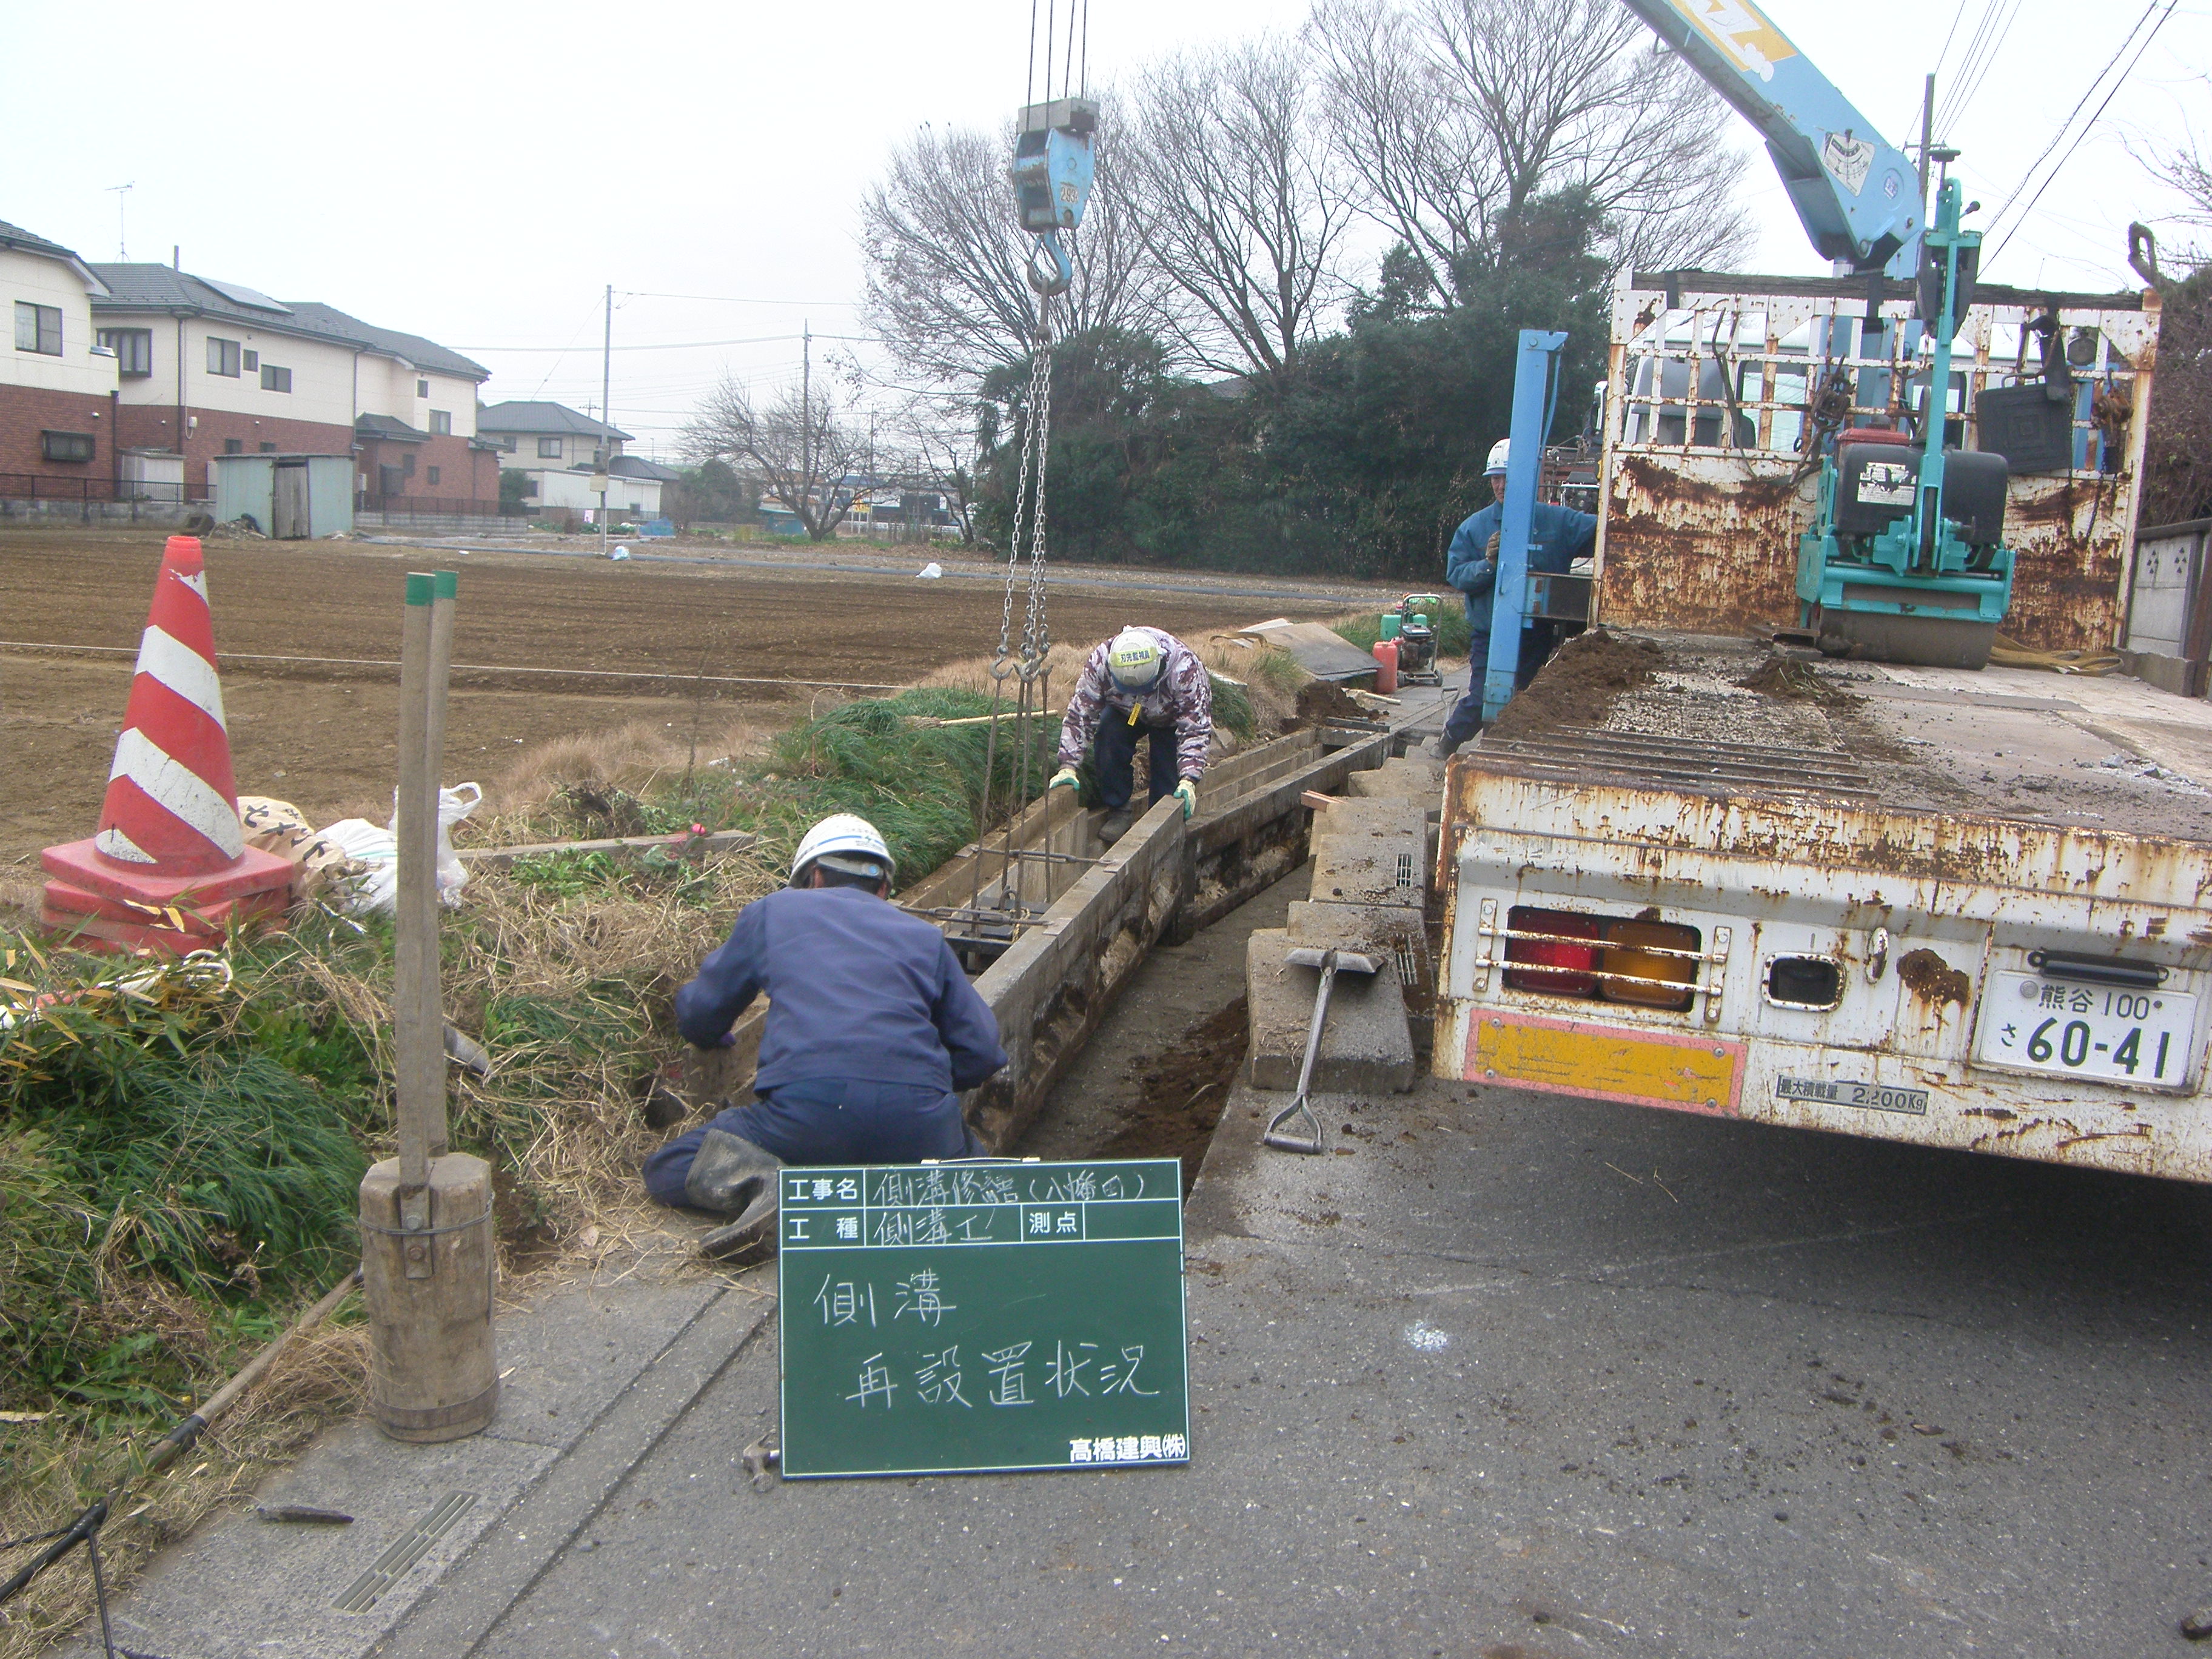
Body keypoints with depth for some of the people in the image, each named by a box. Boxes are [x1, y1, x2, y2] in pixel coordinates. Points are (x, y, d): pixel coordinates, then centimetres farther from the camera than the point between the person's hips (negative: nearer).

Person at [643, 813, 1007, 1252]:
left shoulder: (773, 911, 21)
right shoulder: (923, 935, 22)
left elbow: (698, 1017, 28)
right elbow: (982, 1051, 15)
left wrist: (716, 1042, 53)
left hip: (805, 1115, -2)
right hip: (917, 1123, 2)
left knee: (666, 1170, 19)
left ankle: (765, 1181, -13)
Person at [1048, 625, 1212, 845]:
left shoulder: (1185, 670, -41)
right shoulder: (1100, 662, -35)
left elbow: (1195, 730, -35)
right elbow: (1080, 714, -26)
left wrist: (1189, 780, -44)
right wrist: (1068, 767, -30)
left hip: (1172, 717, -2)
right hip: (1123, 711, 2)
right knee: (1107, 736, -27)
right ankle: (1118, 809, -10)